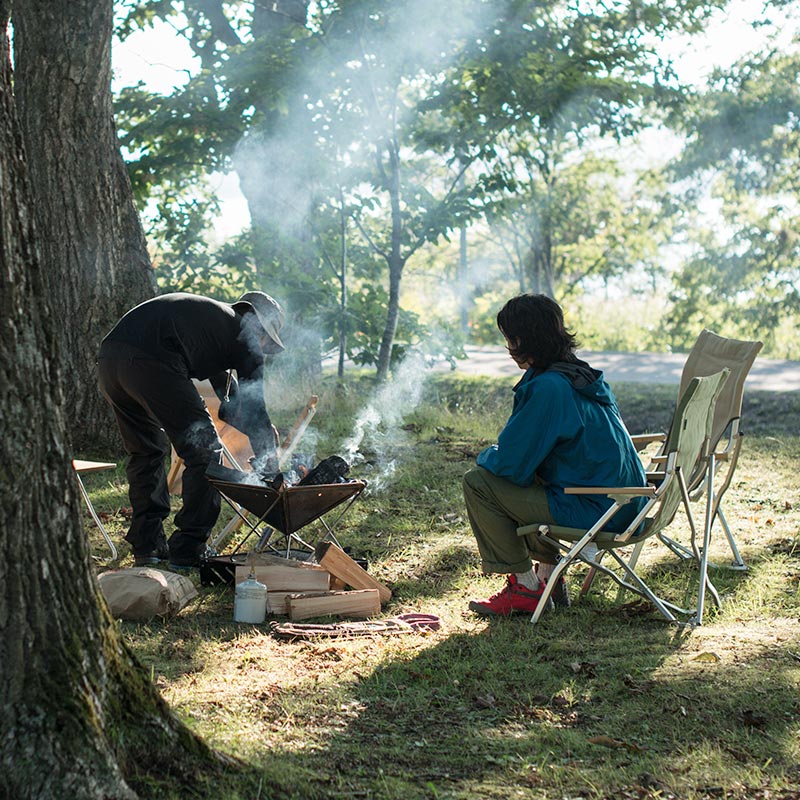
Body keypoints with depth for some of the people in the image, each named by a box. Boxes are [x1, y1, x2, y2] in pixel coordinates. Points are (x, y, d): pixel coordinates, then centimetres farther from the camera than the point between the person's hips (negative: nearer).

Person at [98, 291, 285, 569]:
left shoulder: (214, 317, 37)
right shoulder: (245, 335, 14)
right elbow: (253, 404, 13)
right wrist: (267, 456, 22)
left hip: (108, 360, 9)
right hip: (152, 364, -9)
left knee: (145, 452, 24)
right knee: (204, 452, 3)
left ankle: (147, 547, 24)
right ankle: (187, 552, 5)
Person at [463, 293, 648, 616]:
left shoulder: (548, 388, -19)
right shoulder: (585, 377, 11)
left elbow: (511, 464, -16)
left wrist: (487, 456, 5)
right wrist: (499, 454, 15)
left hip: (593, 511, -10)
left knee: (478, 483, -5)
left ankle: (526, 588, 2)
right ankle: (548, 574, 23)